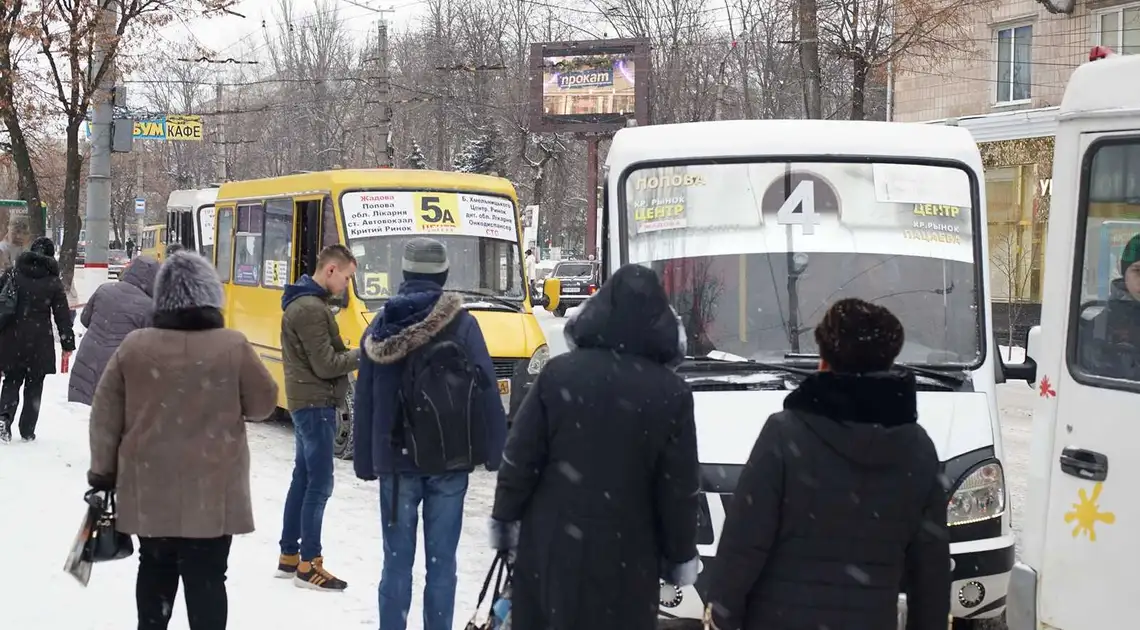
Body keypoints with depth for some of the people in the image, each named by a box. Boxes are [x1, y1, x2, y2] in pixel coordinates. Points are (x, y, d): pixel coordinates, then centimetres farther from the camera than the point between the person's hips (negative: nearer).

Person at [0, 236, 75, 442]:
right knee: (34, 386, 9)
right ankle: (27, 430, 9)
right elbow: (62, 315, -2)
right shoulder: (53, 282, -4)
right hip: (40, 341, -2)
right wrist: (68, 343, 5)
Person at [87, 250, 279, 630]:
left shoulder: (134, 346, -2)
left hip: (149, 488, 3)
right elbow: (263, 404, 1)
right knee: (206, 577, 2)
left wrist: (103, 472, 12)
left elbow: (105, 416, 2)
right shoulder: (233, 347, -10)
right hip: (211, 491, -3)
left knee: (155, 570, 18)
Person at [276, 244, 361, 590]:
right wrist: (363, 354, -10)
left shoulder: (306, 302, 14)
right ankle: (308, 565, -2)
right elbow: (326, 365, -20)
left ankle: (289, 555, 22)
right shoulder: (311, 309, -19)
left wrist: (352, 353, 3)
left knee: (303, 479, 15)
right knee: (319, 484, -6)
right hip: (316, 404, -11)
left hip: (308, 403, 11)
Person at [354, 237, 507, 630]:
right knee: (441, 561, 4)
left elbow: (365, 401, 9)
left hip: (396, 460, 2)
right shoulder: (461, 323, -6)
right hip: (449, 458, -2)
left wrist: (365, 462, 15)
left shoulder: (380, 327, 5)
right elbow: (486, 392, -8)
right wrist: (496, 452, 0)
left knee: (397, 560, 9)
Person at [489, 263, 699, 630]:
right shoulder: (672, 394, -8)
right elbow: (679, 488, -5)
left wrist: (504, 516, 10)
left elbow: (520, 457, -4)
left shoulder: (559, 374, -7)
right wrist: (680, 554, 7)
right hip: (625, 550, -1)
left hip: (552, 540, 1)